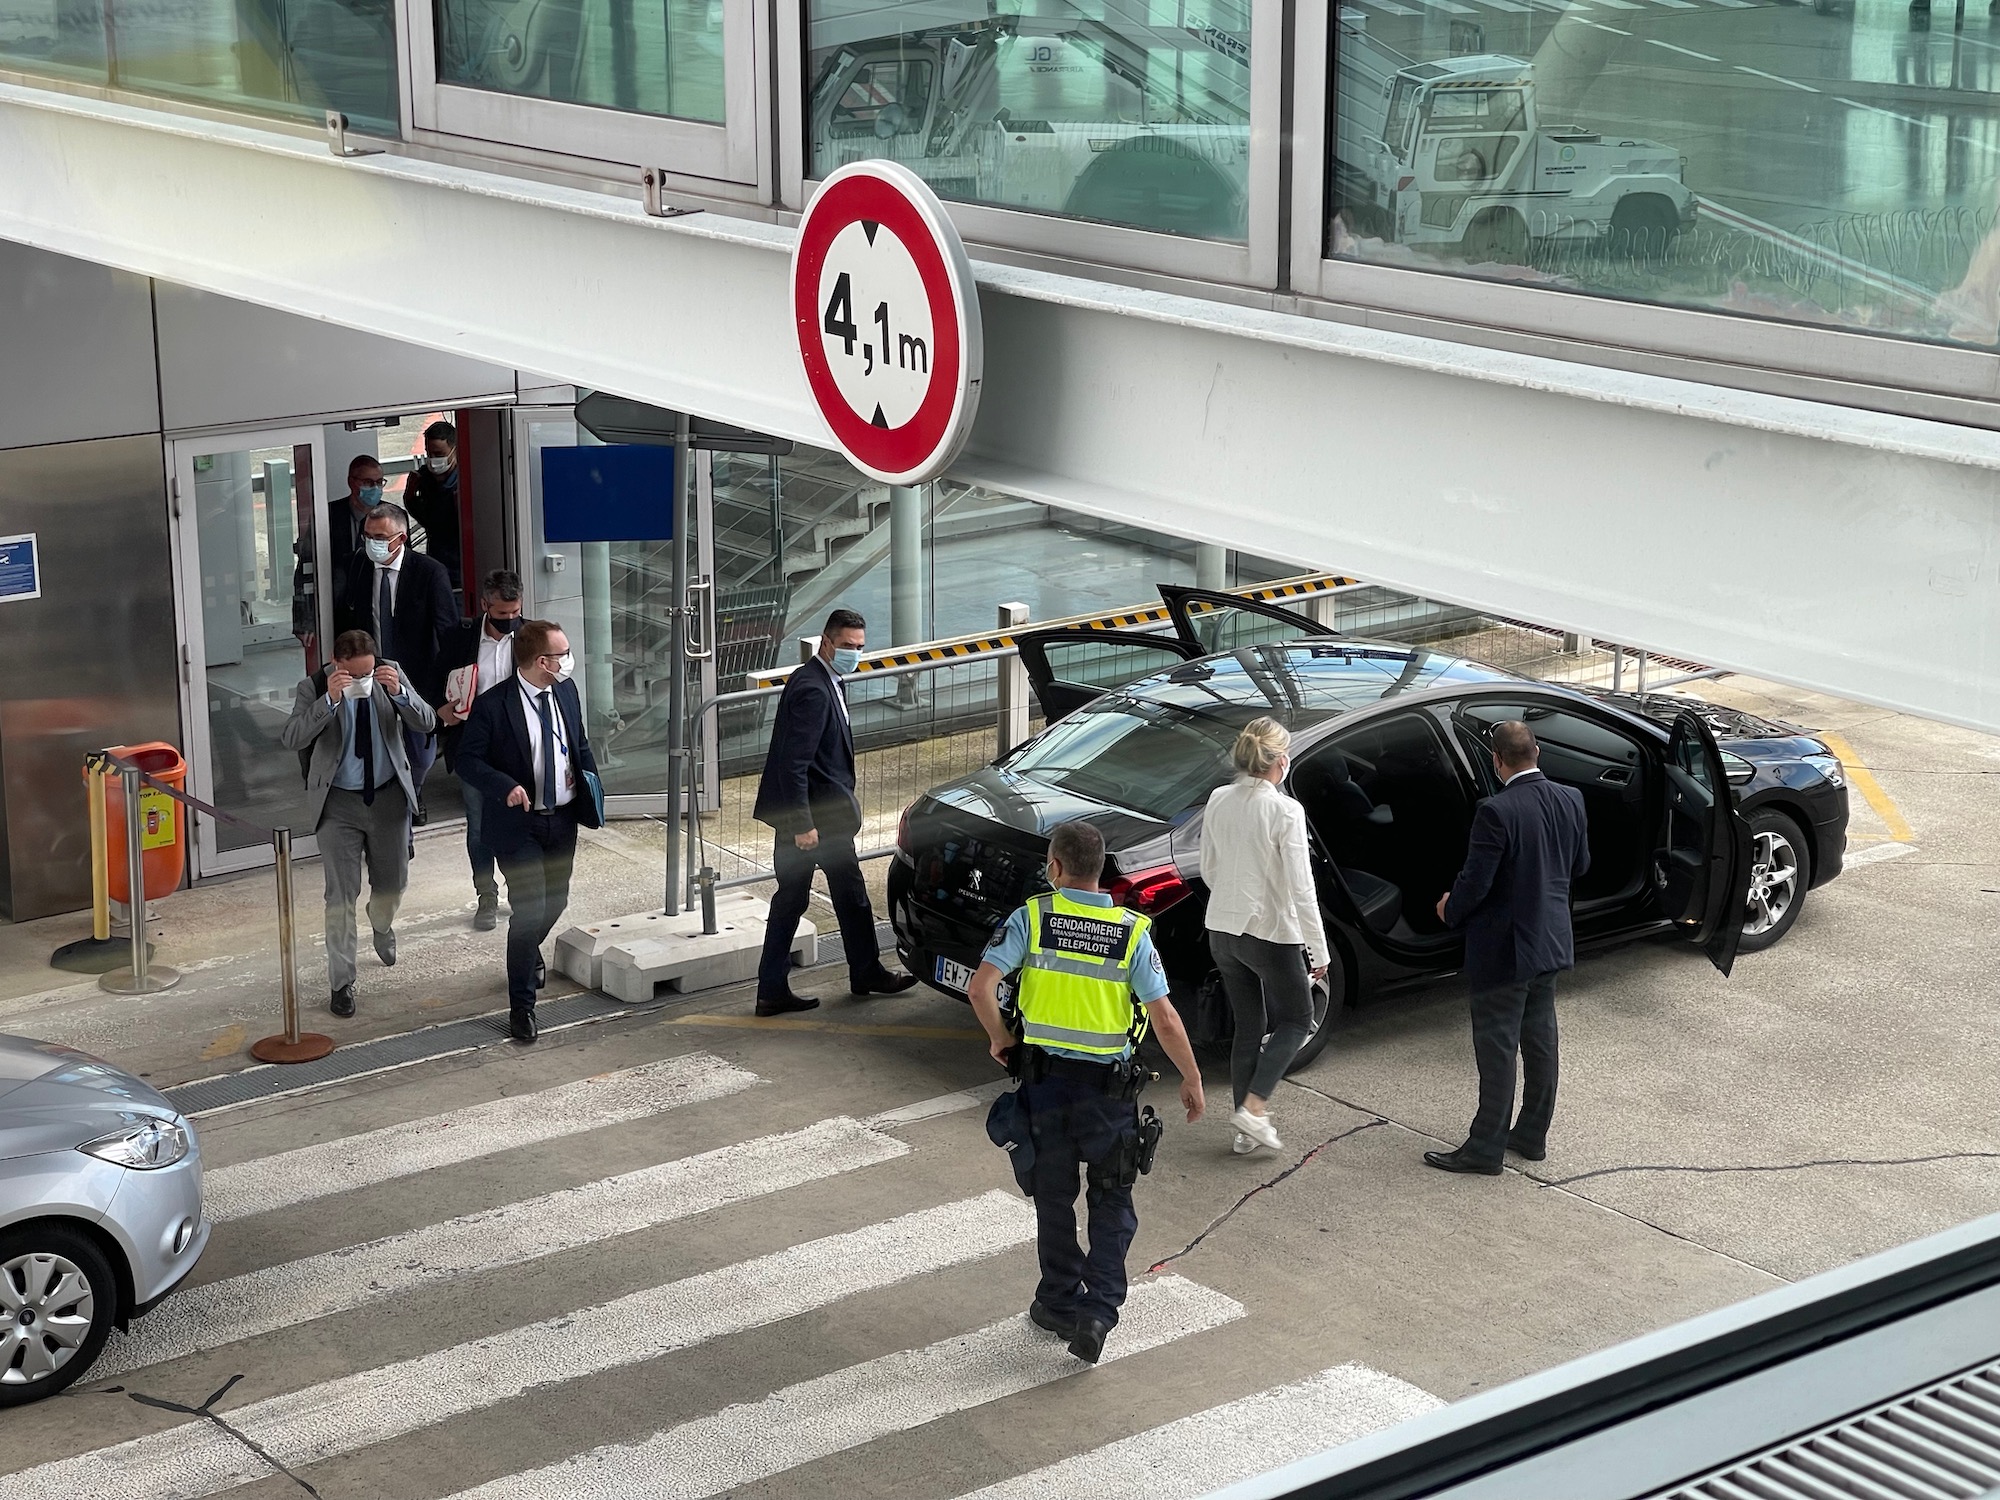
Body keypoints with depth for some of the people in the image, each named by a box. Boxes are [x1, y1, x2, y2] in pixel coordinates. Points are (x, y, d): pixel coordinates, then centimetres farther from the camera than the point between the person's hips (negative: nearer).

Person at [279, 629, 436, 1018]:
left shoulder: (391, 674, -7)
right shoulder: (313, 688, -15)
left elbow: (426, 723, -10)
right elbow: (290, 739, -27)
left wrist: (400, 693, -28)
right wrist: (330, 700, -37)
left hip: (389, 796, 3)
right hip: (339, 802, -3)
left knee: (393, 882, 17)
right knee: (341, 895, -1)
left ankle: (381, 926, 53)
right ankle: (341, 983, 9)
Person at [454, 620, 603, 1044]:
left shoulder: (566, 692, 3)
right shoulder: (491, 705, -17)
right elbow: (468, 761, -13)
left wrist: (589, 779, 1)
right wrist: (506, 787, -29)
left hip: (563, 818, 6)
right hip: (517, 822, -6)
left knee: (555, 901, 19)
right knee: (529, 909, -10)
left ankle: (529, 953, 53)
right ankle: (522, 1007, 1)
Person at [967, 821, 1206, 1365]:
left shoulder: (1031, 918, -8)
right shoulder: (1132, 932, -8)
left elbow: (981, 987, -17)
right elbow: (1165, 1020, -11)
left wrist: (1000, 1039, 0)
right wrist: (1192, 1080, 1)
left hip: (1044, 1079, 1)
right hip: (1109, 1086, -1)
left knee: (1053, 1197, 17)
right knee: (1112, 1203, 11)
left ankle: (1059, 1302, 27)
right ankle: (1098, 1310, -1)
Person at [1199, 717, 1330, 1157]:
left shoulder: (1218, 802, -1)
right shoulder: (1285, 811, -18)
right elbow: (1301, 888, -16)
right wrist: (1319, 951, -9)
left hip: (1222, 930, 6)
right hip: (1271, 934, -6)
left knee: (1248, 1028, 17)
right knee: (1296, 1020, 15)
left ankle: (1246, 1131, 19)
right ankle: (1254, 1108, -1)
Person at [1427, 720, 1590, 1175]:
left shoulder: (1497, 812, -24)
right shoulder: (1571, 800, -2)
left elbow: (1475, 881, -21)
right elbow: (1580, 864, 10)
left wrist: (1450, 909, -2)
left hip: (1503, 949, -7)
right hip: (1552, 944, 7)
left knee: (1497, 1048, 1)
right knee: (1539, 1041, 17)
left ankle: (1486, 1149, 7)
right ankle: (1532, 1136, 27)